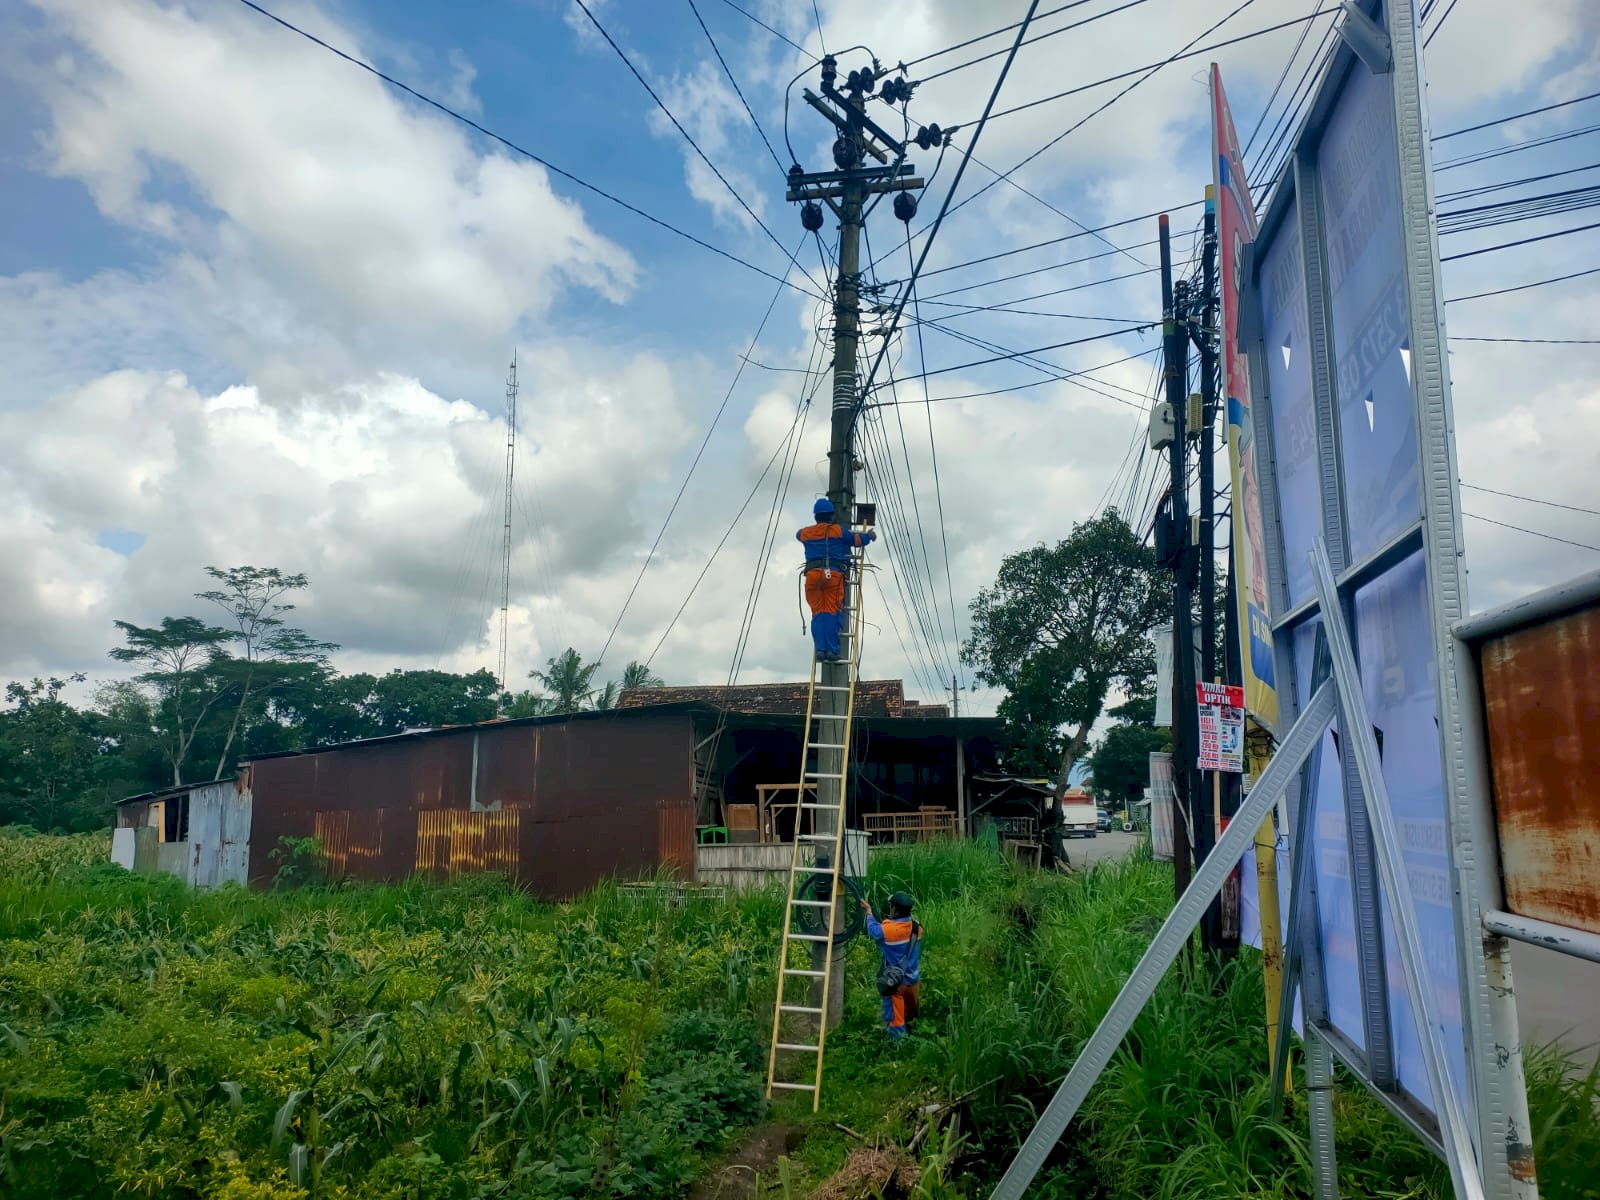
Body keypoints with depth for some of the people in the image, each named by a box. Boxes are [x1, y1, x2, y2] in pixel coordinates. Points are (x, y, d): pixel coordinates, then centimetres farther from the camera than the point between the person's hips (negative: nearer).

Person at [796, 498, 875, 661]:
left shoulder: (806, 533, 19)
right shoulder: (838, 530, 8)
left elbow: (799, 535, 43)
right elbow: (860, 539, 11)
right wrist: (869, 534, 34)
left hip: (812, 574, 3)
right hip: (833, 574, -3)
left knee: (817, 613, 3)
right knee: (831, 613, -4)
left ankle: (820, 649, -7)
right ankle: (832, 650, -9)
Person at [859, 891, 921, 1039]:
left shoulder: (889, 930, -25)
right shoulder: (917, 928, -7)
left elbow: (873, 931, -6)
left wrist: (869, 912, 12)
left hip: (896, 981, -6)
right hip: (913, 979, 6)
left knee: (895, 1019, 8)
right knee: (909, 1015, 23)